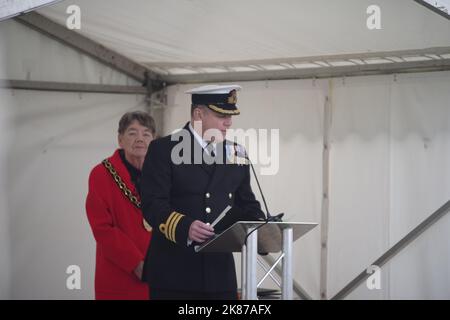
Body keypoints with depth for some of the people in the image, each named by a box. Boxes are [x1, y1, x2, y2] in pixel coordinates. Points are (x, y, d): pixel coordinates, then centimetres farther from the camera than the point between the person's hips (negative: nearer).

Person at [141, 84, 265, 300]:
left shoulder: (236, 154, 15)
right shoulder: (164, 150, -3)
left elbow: (246, 205, 21)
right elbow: (153, 204, -12)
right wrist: (185, 227, -29)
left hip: (220, 273, 5)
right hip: (173, 273, -5)